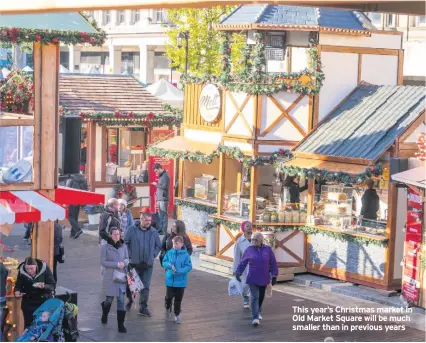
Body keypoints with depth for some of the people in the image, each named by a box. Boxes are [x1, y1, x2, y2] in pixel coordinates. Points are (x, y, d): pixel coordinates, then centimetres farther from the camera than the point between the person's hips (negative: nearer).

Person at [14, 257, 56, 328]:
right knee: (28, 325, 2)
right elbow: (18, 285, 3)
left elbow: (52, 286, -11)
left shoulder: (45, 268, -14)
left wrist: (44, 286, -32)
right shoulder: (22, 271, -8)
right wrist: (17, 291, -20)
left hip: (44, 301, -1)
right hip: (28, 303, 1)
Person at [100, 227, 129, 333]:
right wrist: (117, 264, -15)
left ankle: (121, 324, 1)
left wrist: (124, 263, -10)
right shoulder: (105, 247, -5)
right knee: (109, 300, 8)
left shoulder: (123, 246, 4)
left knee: (121, 300, -3)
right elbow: (103, 262, -9)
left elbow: (127, 259, 12)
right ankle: (104, 314, 41)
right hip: (110, 277, -2)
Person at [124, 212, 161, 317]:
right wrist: (130, 254, -7)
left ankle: (143, 307, 9)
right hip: (134, 263, -2)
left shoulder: (154, 232, 3)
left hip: (148, 264, 2)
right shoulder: (132, 229, -5)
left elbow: (158, 245, 15)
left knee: (145, 287, 2)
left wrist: (153, 255, 3)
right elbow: (125, 242, 0)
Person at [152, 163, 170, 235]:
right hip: (160, 199, 9)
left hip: (163, 199, -9)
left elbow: (164, 186, -22)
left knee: (163, 215, -7)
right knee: (160, 215, 12)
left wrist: (156, 184, -8)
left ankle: (164, 230, -5)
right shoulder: (161, 176, 17)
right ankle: (160, 230, 17)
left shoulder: (165, 176, -11)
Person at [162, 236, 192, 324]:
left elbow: (189, 267, -11)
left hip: (180, 281, -2)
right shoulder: (169, 253, -1)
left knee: (178, 299, 5)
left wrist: (179, 271, -22)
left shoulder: (185, 255, -10)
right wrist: (169, 265, -16)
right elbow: (164, 262, 6)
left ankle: (177, 315, 18)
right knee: (169, 297, 9)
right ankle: (167, 308, 39)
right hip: (170, 280, 2)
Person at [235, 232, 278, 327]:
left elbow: (273, 263, -1)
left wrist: (274, 276, -5)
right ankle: (255, 318, -14)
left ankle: (258, 312, 40)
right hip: (253, 279, -2)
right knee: (254, 297, -11)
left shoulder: (268, 249, -3)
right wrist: (238, 273, -11)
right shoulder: (249, 250, -3)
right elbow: (243, 263, 1)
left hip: (264, 278, 2)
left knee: (261, 297, 17)